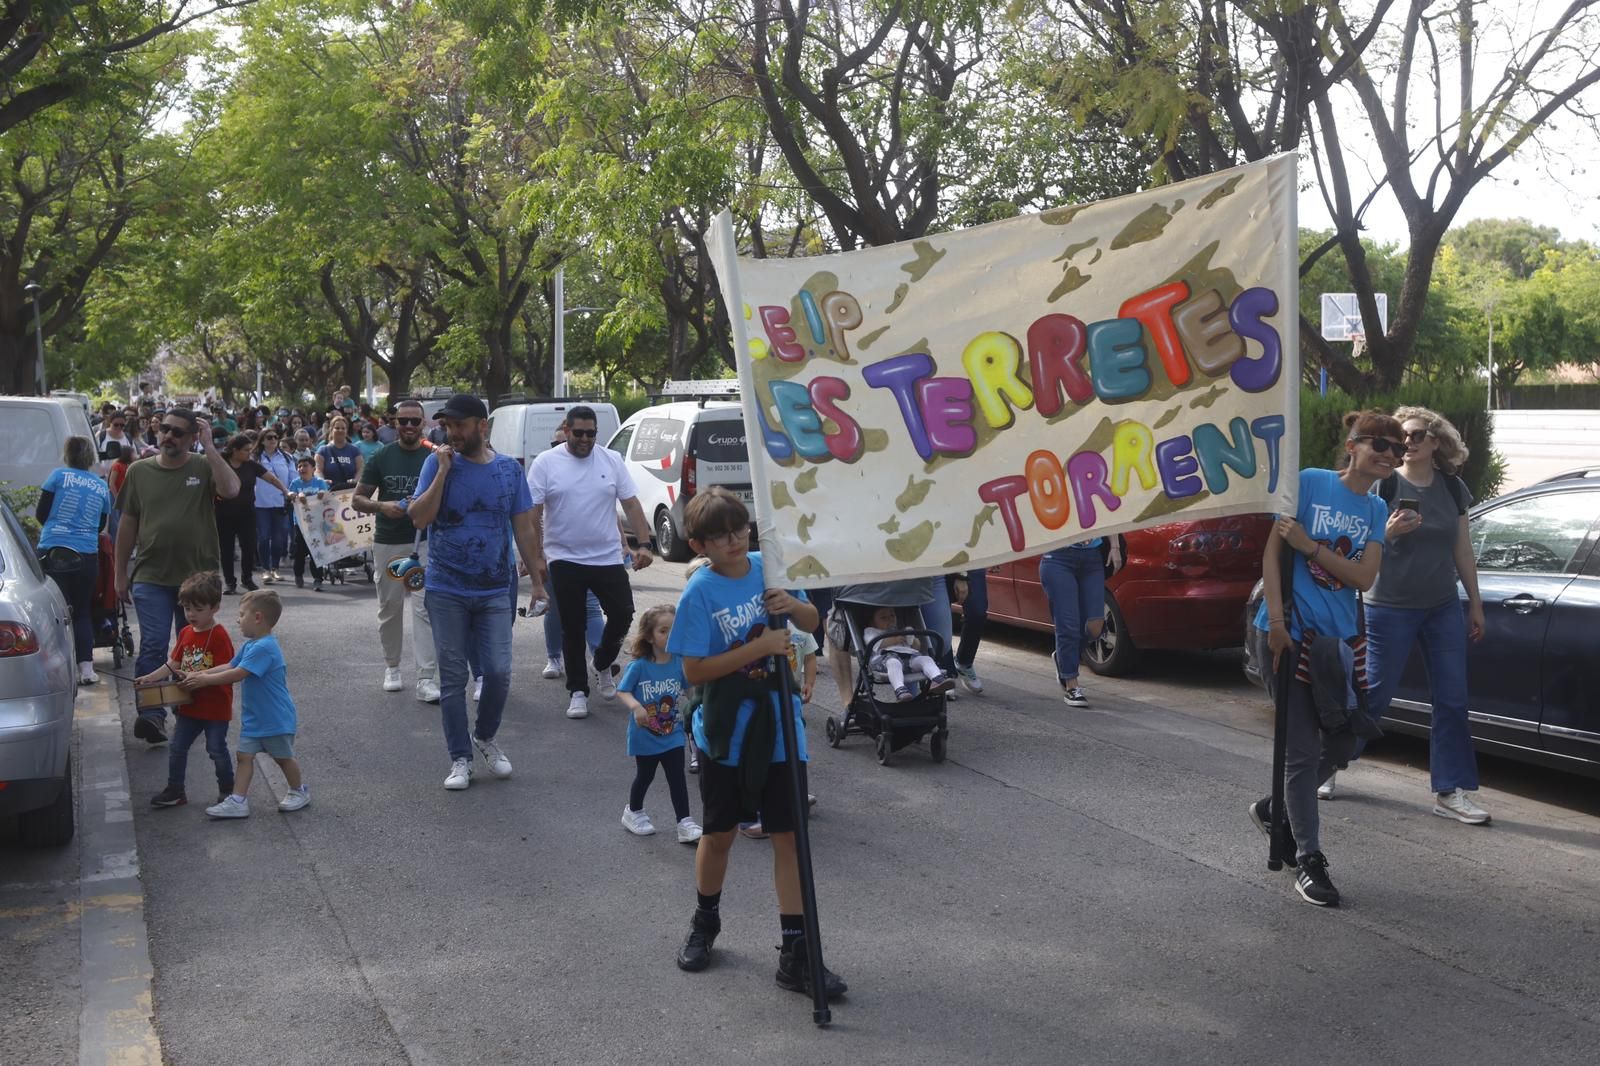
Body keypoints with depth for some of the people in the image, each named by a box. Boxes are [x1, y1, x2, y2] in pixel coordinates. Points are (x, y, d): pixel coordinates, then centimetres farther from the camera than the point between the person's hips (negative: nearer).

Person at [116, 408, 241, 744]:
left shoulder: (205, 467, -1)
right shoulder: (139, 471, 4)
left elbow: (231, 489, -23)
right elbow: (127, 524, 9)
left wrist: (209, 446, -19)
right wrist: (121, 574, 8)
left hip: (198, 576, 0)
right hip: (151, 577, 0)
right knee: (153, 646, -10)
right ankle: (151, 714, -11)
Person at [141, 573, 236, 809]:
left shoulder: (219, 636, -17)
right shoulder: (186, 633, 6)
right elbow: (174, 663, 10)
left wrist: (195, 677, -29)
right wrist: (151, 677, -1)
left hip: (215, 707, -7)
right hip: (190, 705, 7)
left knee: (216, 749, 2)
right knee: (177, 748, 9)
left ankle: (227, 790, 19)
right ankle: (175, 791, 21)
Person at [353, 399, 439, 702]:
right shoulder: (382, 458, 3)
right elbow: (358, 500, 3)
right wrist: (382, 506, -16)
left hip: (424, 542, -1)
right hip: (387, 542, 1)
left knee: (424, 608, -10)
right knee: (389, 608, 11)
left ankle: (426, 679, -13)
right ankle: (392, 667, 30)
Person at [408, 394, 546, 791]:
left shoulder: (509, 469, 2)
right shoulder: (438, 463, -3)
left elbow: (524, 529, 7)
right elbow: (419, 518, -12)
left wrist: (537, 579, 6)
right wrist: (443, 470, -18)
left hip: (494, 591, 1)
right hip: (446, 590, -1)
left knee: (498, 672, -2)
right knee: (453, 677, 5)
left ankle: (485, 737, 25)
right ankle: (460, 758, 16)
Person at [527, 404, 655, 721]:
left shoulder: (612, 460, 4)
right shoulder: (546, 463, -4)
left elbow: (631, 504, 4)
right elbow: (532, 514, -5)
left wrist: (644, 543, -7)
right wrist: (536, 557, -10)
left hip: (608, 558, 2)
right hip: (566, 561, -2)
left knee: (622, 614, 0)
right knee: (573, 628, 4)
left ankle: (603, 664, 27)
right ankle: (577, 691, 14)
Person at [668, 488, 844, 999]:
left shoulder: (768, 567, -1)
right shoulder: (700, 592, -13)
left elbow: (812, 622, 10)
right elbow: (694, 670, -18)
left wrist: (793, 605, -13)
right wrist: (759, 647, -24)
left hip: (778, 728, 3)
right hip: (726, 733, -2)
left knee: (789, 836, 1)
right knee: (719, 834, 14)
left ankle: (796, 952, 6)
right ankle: (705, 923, 39)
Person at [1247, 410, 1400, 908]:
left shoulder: (1376, 509, 8)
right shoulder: (1310, 483, -7)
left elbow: (1364, 578, -4)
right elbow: (1271, 550, -10)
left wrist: (1308, 546, -17)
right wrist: (1276, 620, -16)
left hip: (1341, 639, 6)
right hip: (1294, 634, -6)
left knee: (1341, 743, 13)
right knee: (1302, 751, -3)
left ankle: (1274, 810, 34)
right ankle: (1308, 862, 7)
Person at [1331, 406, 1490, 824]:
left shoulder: (1452, 488, 5)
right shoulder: (1385, 486, -8)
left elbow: (1462, 550, 11)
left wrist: (1475, 604, 11)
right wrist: (1389, 531, -27)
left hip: (1443, 609, 4)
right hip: (1390, 609, -4)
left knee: (1452, 701, 2)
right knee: (1372, 695, 2)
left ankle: (1451, 791, 8)